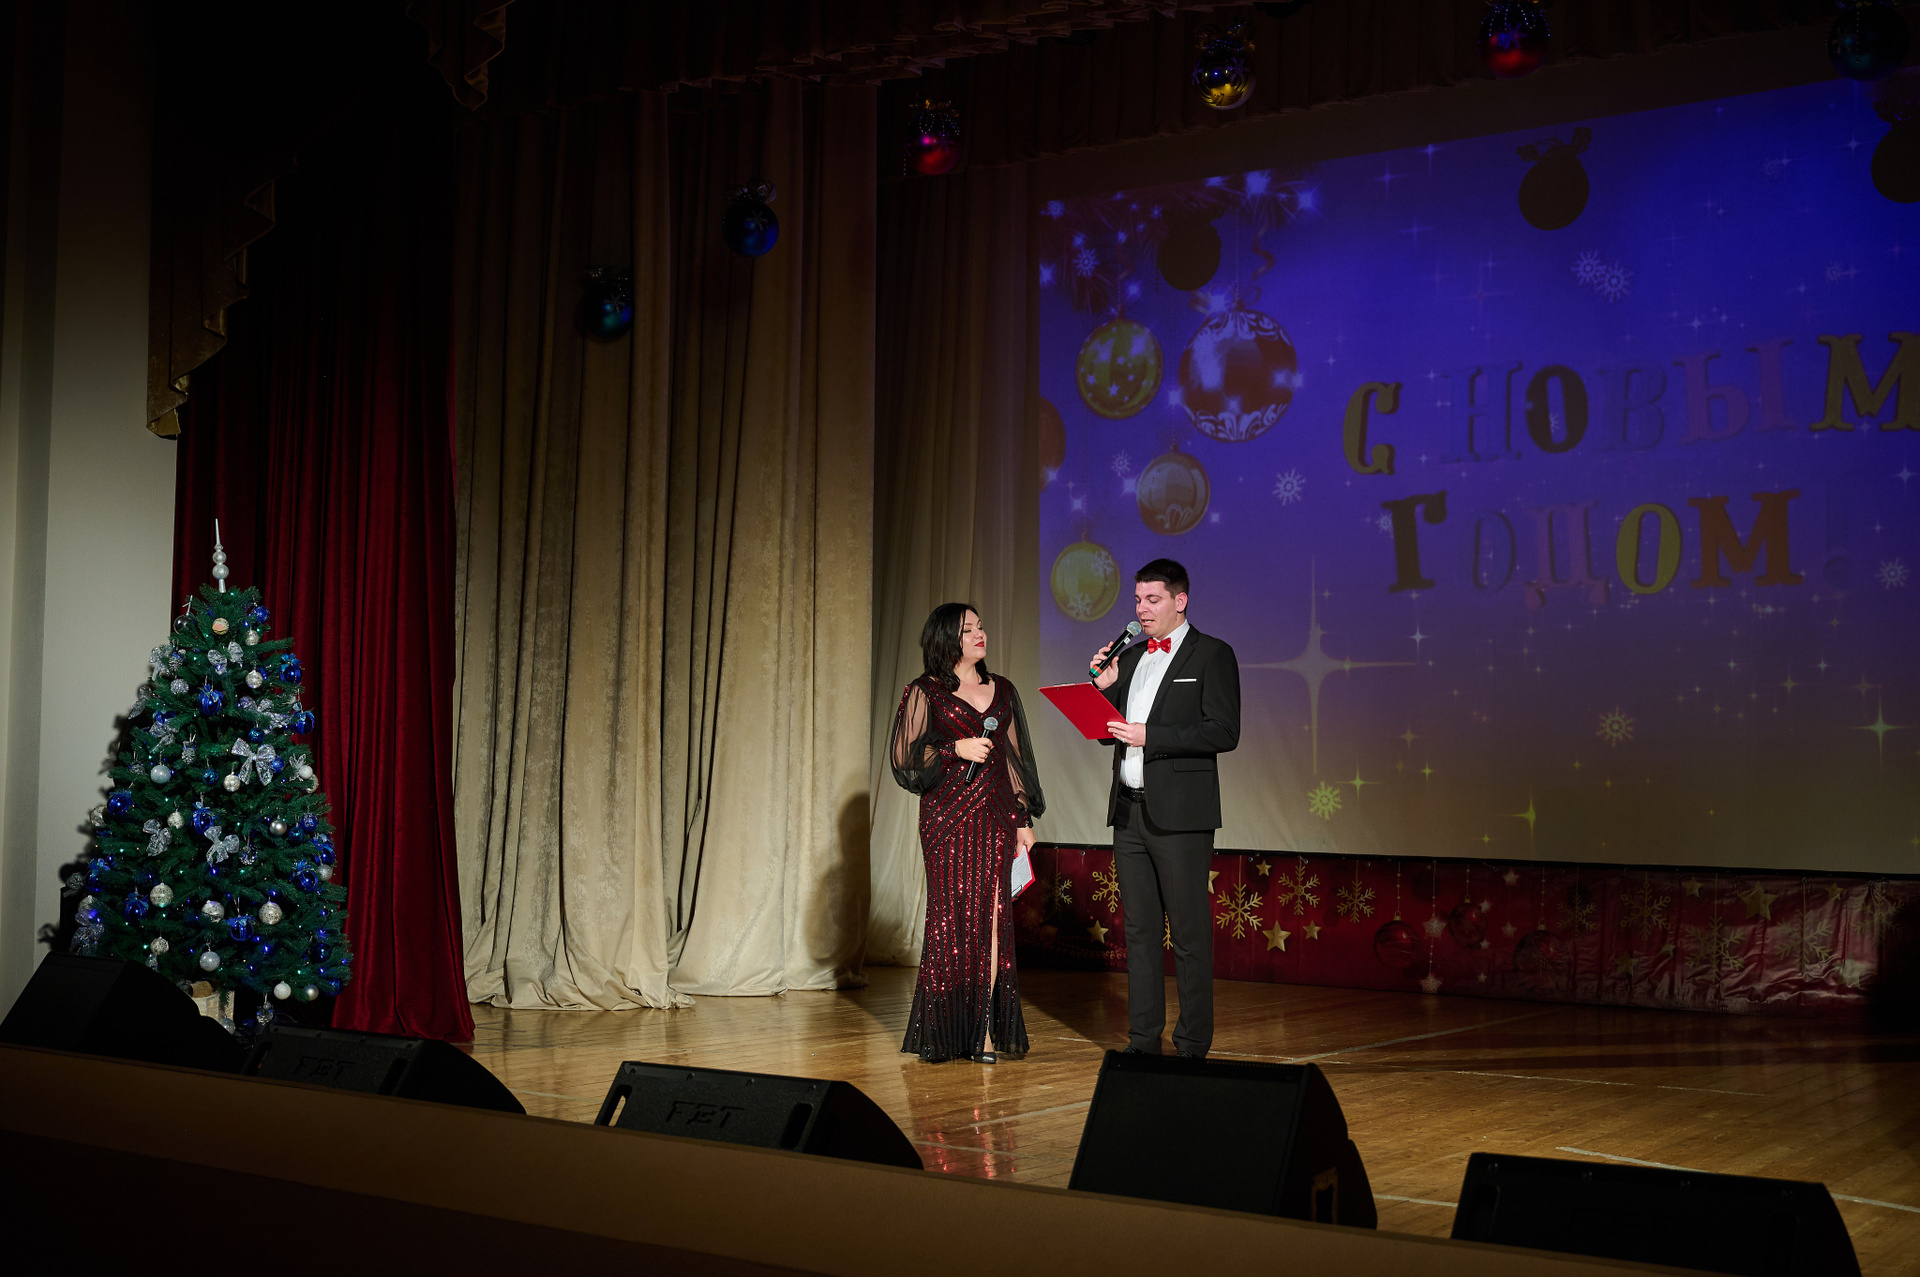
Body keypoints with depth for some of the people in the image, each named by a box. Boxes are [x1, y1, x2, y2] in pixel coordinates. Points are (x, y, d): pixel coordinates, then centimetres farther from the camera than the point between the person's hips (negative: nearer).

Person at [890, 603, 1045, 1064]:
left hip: (996, 817, 3)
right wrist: (956, 749, -14)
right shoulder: (924, 692, 3)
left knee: (992, 920, -2)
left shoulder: (1002, 691, 15)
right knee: (952, 919, -4)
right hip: (948, 818, -3)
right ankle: (946, 1030, 4)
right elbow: (905, 757, -1)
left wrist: (1024, 819, 11)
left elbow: (1014, 758, 16)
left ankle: (985, 1030, 0)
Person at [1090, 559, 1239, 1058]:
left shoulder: (1213, 655, -3)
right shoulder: (1131, 657, 16)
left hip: (1179, 813, -6)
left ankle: (1192, 1045, 3)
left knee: (1189, 933, -3)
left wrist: (1148, 736, -17)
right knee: (1139, 929, 10)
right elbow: (1110, 732, 19)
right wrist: (1104, 687, 1)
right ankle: (1143, 1039, 17)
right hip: (1129, 810, 7)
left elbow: (1224, 732, -13)